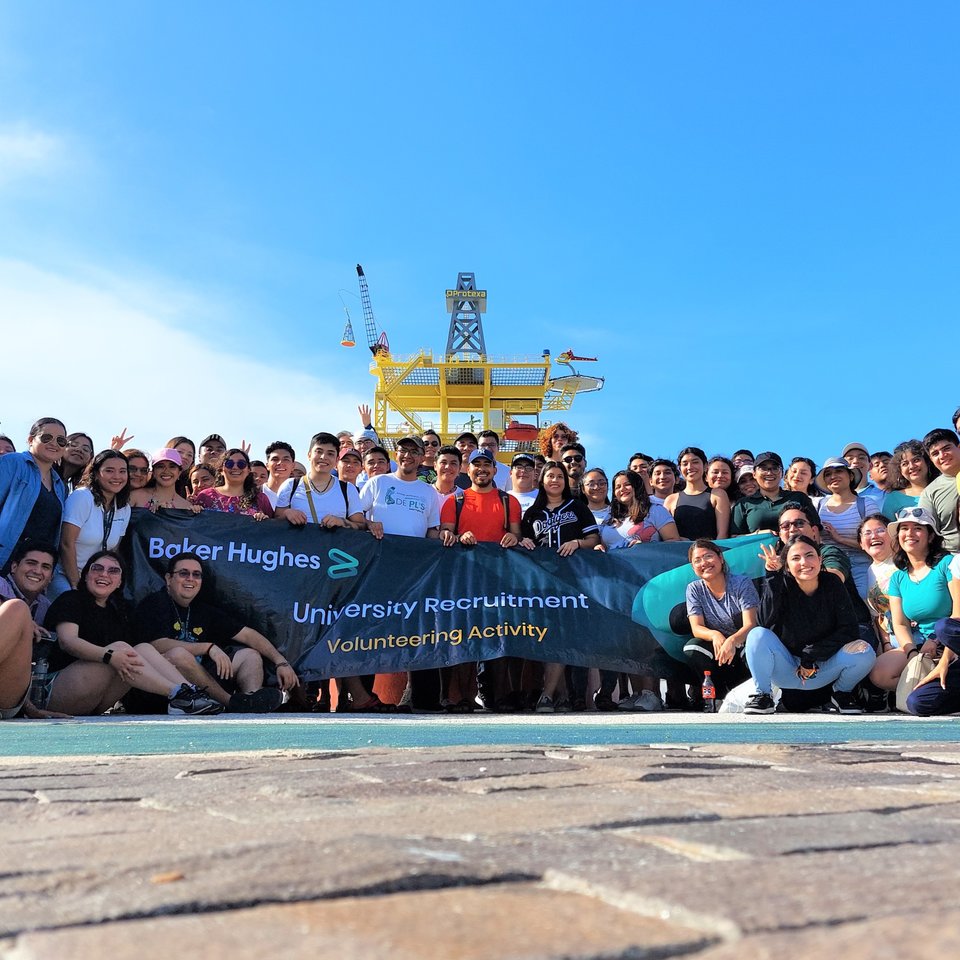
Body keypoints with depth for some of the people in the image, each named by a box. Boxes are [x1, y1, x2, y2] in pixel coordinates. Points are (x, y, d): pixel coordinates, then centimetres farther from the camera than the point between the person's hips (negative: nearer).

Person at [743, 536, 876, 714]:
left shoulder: (832, 584, -6)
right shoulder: (782, 584, -11)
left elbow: (849, 630, -11)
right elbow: (768, 622, -26)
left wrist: (812, 656, -18)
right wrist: (772, 577, -29)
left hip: (821, 670, 2)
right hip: (785, 670, -1)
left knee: (864, 651, -24)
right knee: (758, 635, -29)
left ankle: (842, 692, 7)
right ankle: (763, 694, -7)